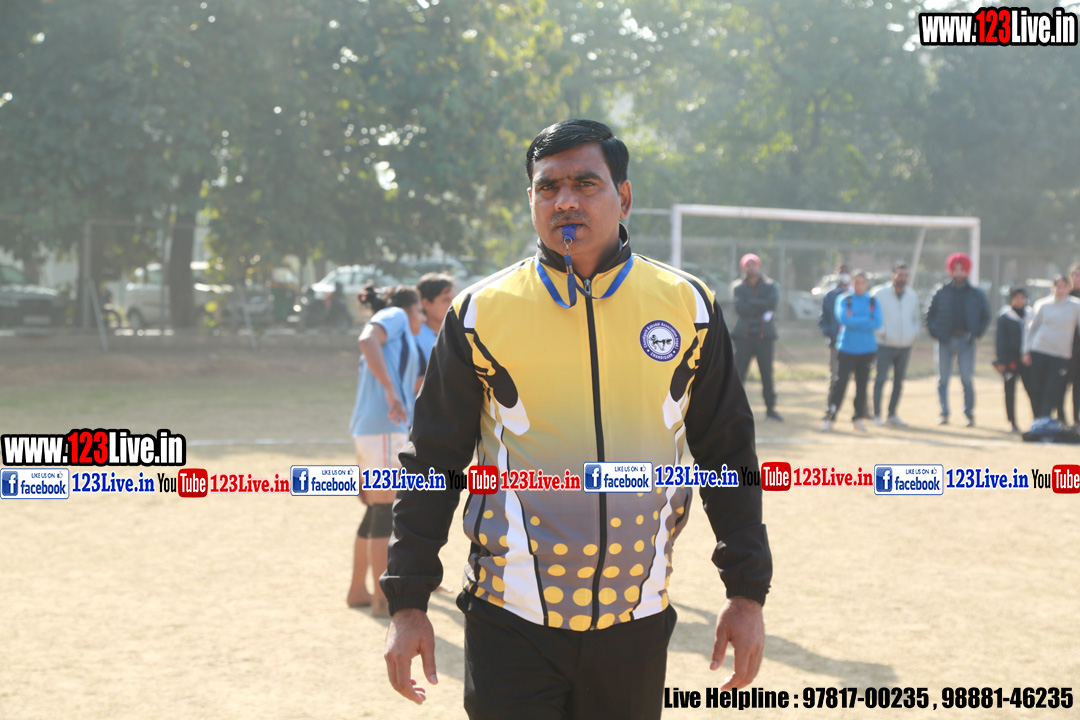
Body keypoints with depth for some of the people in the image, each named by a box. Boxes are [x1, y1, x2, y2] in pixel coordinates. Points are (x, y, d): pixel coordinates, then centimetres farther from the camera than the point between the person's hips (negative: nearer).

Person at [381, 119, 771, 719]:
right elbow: (433, 463, 4)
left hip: (635, 624, 2)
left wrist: (747, 594, 5)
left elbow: (728, 455, 9)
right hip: (511, 620, -1)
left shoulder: (688, 307, 2)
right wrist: (408, 604, 1)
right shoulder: (482, 312, -1)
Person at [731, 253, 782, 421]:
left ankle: (770, 408, 13)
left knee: (767, 373, 4)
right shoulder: (738, 287, 7)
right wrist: (762, 307, -10)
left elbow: (772, 302, -12)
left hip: (764, 335, 1)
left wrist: (751, 303, -10)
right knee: (738, 372, -6)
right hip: (744, 336, -1)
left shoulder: (769, 286, 8)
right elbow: (740, 308, -10)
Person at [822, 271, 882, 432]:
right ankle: (830, 417, -6)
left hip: (867, 349, 2)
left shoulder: (873, 302, 8)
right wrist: (866, 321, -11)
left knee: (862, 383, 5)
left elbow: (877, 323, -7)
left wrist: (853, 321, -10)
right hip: (847, 348, -2)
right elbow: (843, 318, -14)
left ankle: (858, 417, 16)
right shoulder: (843, 299, 3)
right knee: (841, 382, -9)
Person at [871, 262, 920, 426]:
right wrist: (881, 332, -11)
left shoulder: (912, 295, 10)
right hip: (885, 345, -5)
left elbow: (917, 317, 23)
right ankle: (877, 416, -8)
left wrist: (914, 333, 6)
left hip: (905, 345, 5)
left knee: (899, 381, 8)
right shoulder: (879, 294, -5)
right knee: (880, 379, -11)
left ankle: (892, 414, 17)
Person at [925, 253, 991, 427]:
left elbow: (986, 317, 12)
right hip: (945, 340, 1)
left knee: (967, 379, -7)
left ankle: (969, 415, 2)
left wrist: (977, 334, -2)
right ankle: (944, 413, 9)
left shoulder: (976, 294, 7)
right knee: (943, 379, 2)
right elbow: (930, 314, 10)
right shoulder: (941, 293, 6)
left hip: (966, 341, -1)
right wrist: (934, 333, -4)